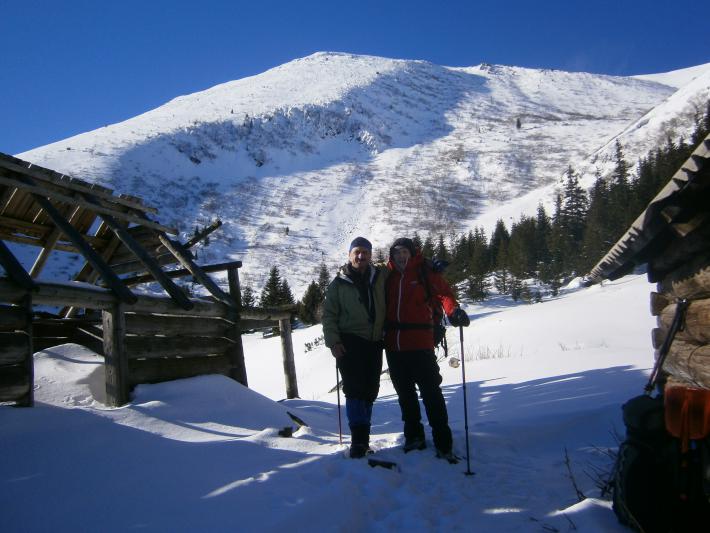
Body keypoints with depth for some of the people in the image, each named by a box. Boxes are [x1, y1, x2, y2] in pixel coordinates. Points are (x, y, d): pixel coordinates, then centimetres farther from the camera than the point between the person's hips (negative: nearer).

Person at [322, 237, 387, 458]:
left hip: (374, 343, 3)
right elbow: (329, 315, 3)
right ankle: (358, 439, -7)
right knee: (355, 389, -11)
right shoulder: (338, 284, 4)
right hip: (349, 343, -3)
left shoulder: (381, 276, 10)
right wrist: (333, 341, -9)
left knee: (369, 390, 8)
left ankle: (362, 438, 21)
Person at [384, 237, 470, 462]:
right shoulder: (388, 276, 11)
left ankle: (443, 442, 4)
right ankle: (413, 435, 30)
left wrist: (453, 310, -25)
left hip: (420, 343, -4)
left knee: (430, 391, -4)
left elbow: (443, 293, -7)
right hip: (393, 345, 5)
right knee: (404, 393, 15)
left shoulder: (424, 272, 0)